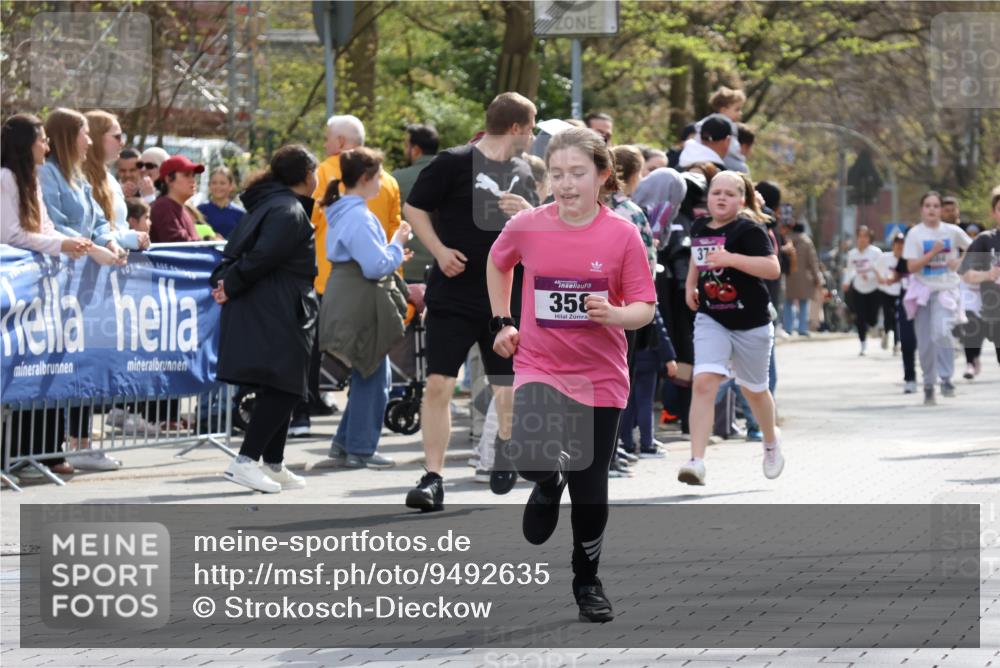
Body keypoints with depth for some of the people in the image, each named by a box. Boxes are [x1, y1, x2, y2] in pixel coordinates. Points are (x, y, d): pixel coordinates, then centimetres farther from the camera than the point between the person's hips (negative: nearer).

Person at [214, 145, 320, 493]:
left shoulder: (269, 204, 20)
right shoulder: (290, 212, -13)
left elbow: (237, 247, 15)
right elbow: (261, 256, -21)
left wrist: (223, 280, 3)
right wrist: (231, 287, -12)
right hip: (275, 317, -10)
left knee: (281, 391, 14)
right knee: (283, 389, -11)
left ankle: (274, 465, 19)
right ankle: (245, 461, -16)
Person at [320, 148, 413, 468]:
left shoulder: (342, 212, 14)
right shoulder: (358, 217, -18)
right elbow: (376, 266, -22)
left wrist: (392, 257, 17)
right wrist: (397, 244, -8)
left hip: (348, 305, 10)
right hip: (360, 306, -10)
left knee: (371, 376, 17)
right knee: (372, 378, -1)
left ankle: (345, 442, 20)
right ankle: (360, 450, 4)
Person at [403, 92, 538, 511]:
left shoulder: (524, 174, 13)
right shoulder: (454, 163, -6)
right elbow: (414, 208, -1)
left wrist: (528, 214, -5)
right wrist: (439, 250, -14)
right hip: (453, 298, -5)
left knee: (510, 388, 9)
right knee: (438, 383, -12)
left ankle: (505, 461, 35)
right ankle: (433, 478, -8)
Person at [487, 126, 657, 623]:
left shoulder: (622, 234, -10)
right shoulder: (526, 227, -7)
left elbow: (644, 307, -6)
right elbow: (497, 263, 15)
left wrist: (617, 315, -27)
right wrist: (503, 323, 10)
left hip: (600, 377, 0)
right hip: (539, 367, 0)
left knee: (591, 490, 6)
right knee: (533, 457, -27)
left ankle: (587, 583, 29)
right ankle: (549, 485, 11)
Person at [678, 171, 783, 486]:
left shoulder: (749, 231, -14)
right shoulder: (699, 229, 5)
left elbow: (773, 268, -26)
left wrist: (732, 258, -34)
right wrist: (690, 285, 14)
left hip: (751, 322, -3)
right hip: (711, 319, 3)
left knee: (753, 389, 15)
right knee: (704, 382, -17)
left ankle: (771, 446, 45)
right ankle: (697, 460, -23)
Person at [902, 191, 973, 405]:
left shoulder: (952, 231, 1)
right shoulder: (915, 233, -2)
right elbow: (911, 267, -7)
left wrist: (959, 262, -5)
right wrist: (933, 253, -18)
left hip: (946, 290, -1)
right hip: (923, 290, 1)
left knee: (941, 332, -24)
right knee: (925, 342, 2)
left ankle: (946, 379, -14)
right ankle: (928, 386, 15)